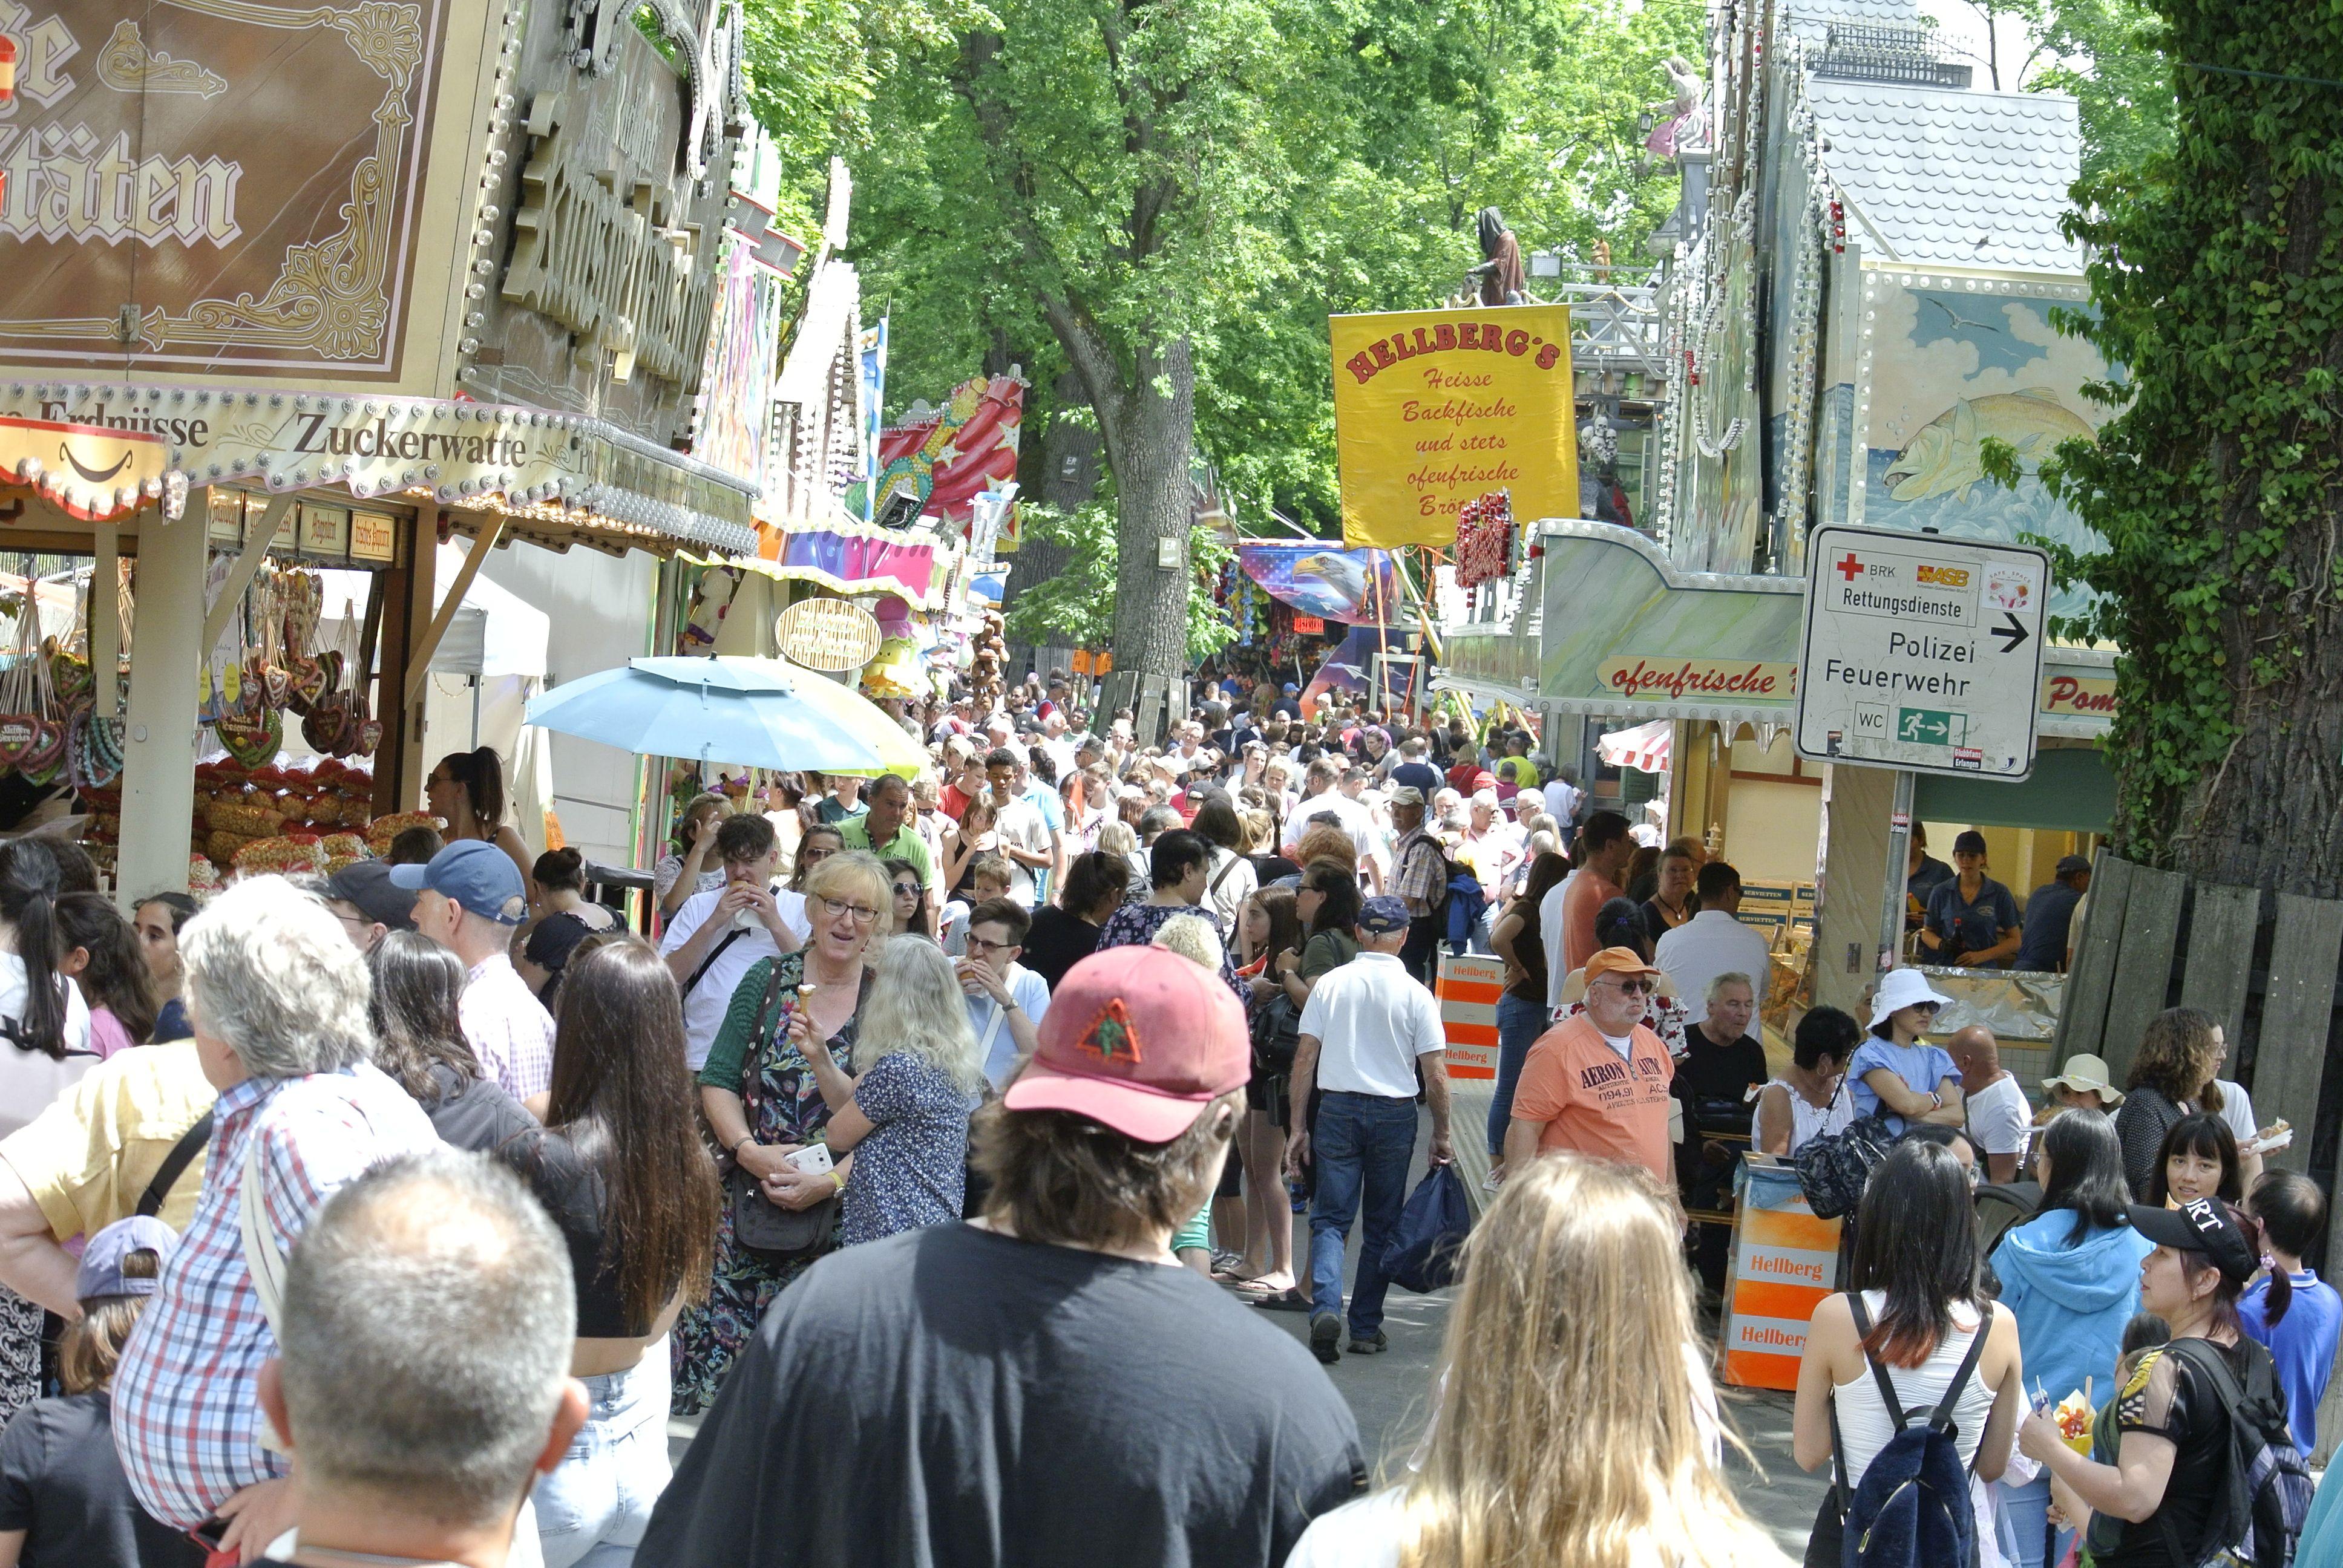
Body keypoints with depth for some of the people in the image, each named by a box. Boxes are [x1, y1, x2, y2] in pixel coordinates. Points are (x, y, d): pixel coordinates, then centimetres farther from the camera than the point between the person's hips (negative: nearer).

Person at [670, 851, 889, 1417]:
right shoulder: (767, 981, 5)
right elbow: (716, 1080, 4)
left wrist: (831, 1182, -16)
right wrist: (750, 1152, -12)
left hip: (837, 1206, -2)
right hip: (745, 1195, 2)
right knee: (714, 1328, -2)